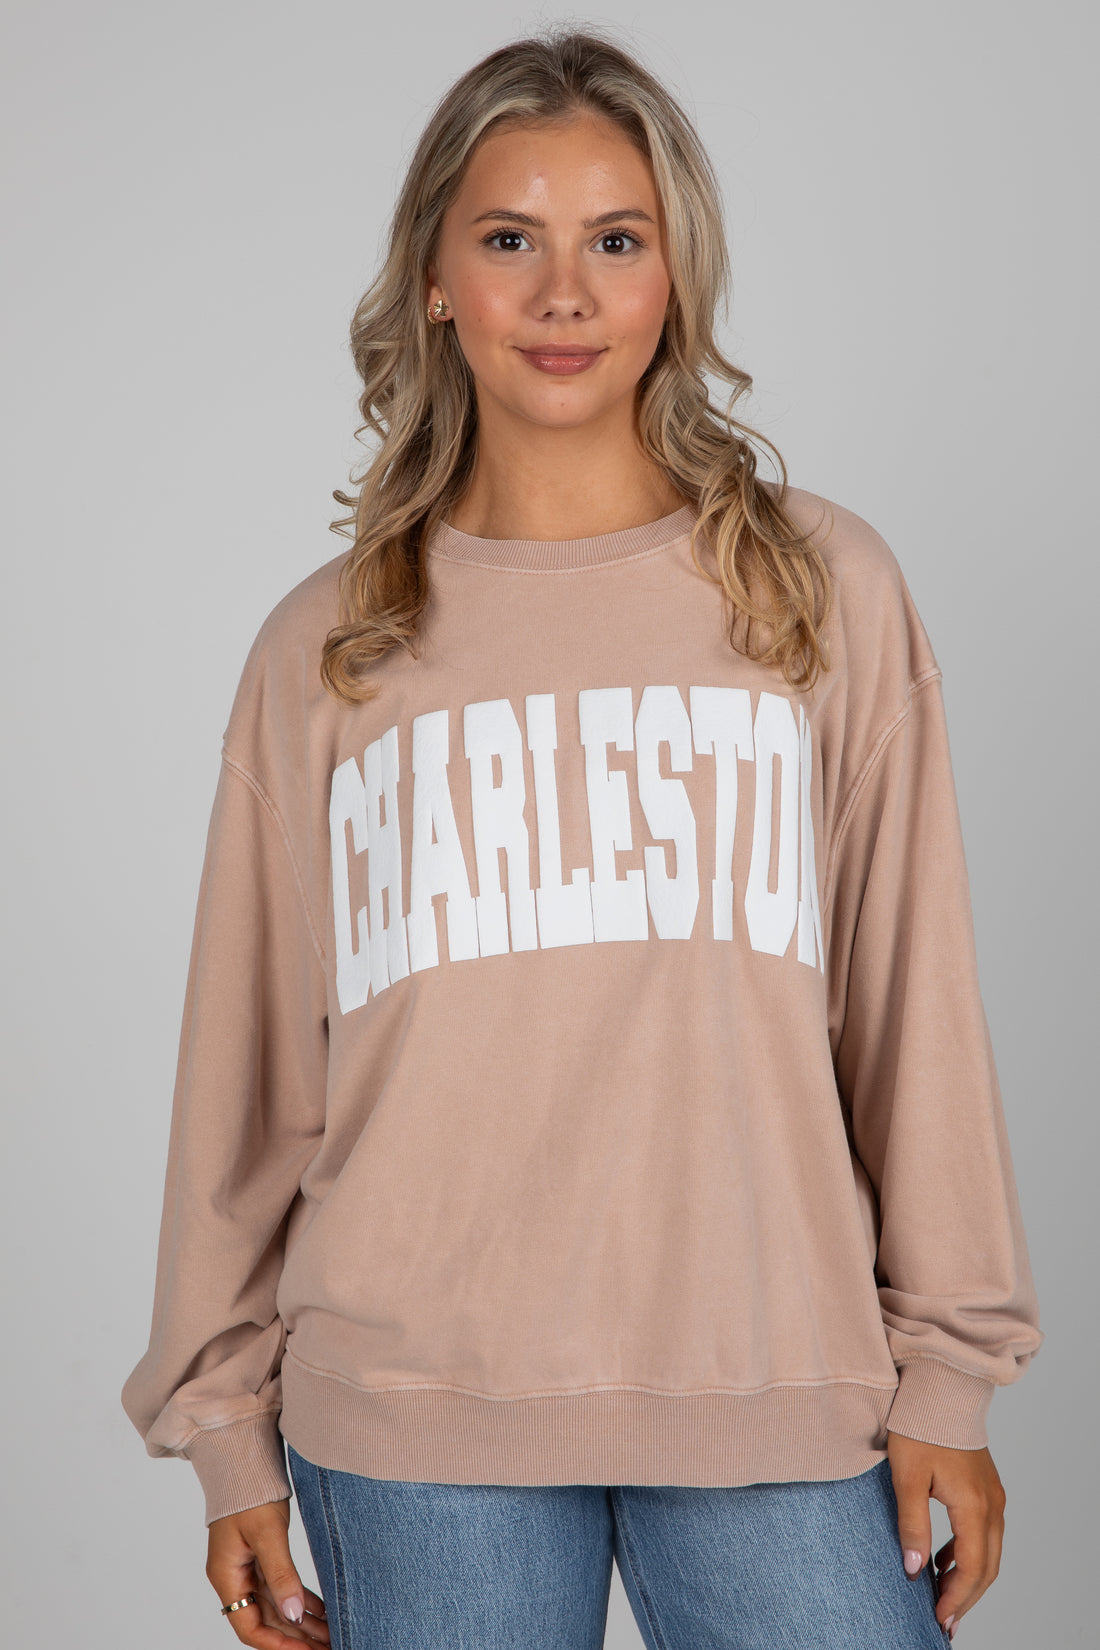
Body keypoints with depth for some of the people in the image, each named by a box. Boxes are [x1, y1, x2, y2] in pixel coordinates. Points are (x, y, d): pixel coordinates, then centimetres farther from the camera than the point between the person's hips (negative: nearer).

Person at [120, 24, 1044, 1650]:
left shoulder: (826, 589, 5)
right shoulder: (324, 648, 6)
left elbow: (910, 999, 5)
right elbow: (252, 1060, 8)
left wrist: (945, 1378, 3)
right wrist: (227, 1425, 9)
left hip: (776, 1395, 0)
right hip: (412, 1417, 1)